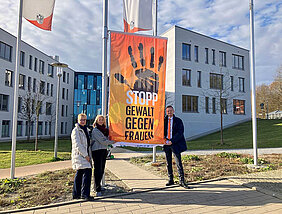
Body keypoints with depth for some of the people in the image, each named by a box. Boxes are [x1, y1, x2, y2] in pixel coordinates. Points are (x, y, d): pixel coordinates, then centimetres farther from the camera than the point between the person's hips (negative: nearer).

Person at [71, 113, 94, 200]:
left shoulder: (85, 129, 18)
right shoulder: (76, 130, -9)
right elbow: (77, 145, -17)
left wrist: (88, 155, 18)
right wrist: (85, 155, -18)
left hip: (84, 155, 9)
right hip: (79, 155, -9)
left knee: (79, 173, 12)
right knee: (87, 171, -16)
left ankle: (76, 194, 20)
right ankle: (85, 194, -11)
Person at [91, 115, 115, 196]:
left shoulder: (105, 129, 17)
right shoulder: (95, 130, -8)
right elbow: (103, 141, -12)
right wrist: (112, 142, -3)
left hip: (104, 150, 8)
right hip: (97, 151, -8)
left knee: (102, 170, 11)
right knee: (98, 170, -7)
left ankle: (98, 186, 23)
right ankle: (98, 190, -3)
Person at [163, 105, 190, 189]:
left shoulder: (178, 120, 2)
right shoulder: (164, 120, 11)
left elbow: (180, 133, -5)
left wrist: (172, 141, -14)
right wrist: (164, 139, -6)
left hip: (175, 144, -3)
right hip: (166, 143, 4)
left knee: (178, 162, -6)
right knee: (168, 163, 9)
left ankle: (181, 181, 1)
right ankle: (170, 180, 19)